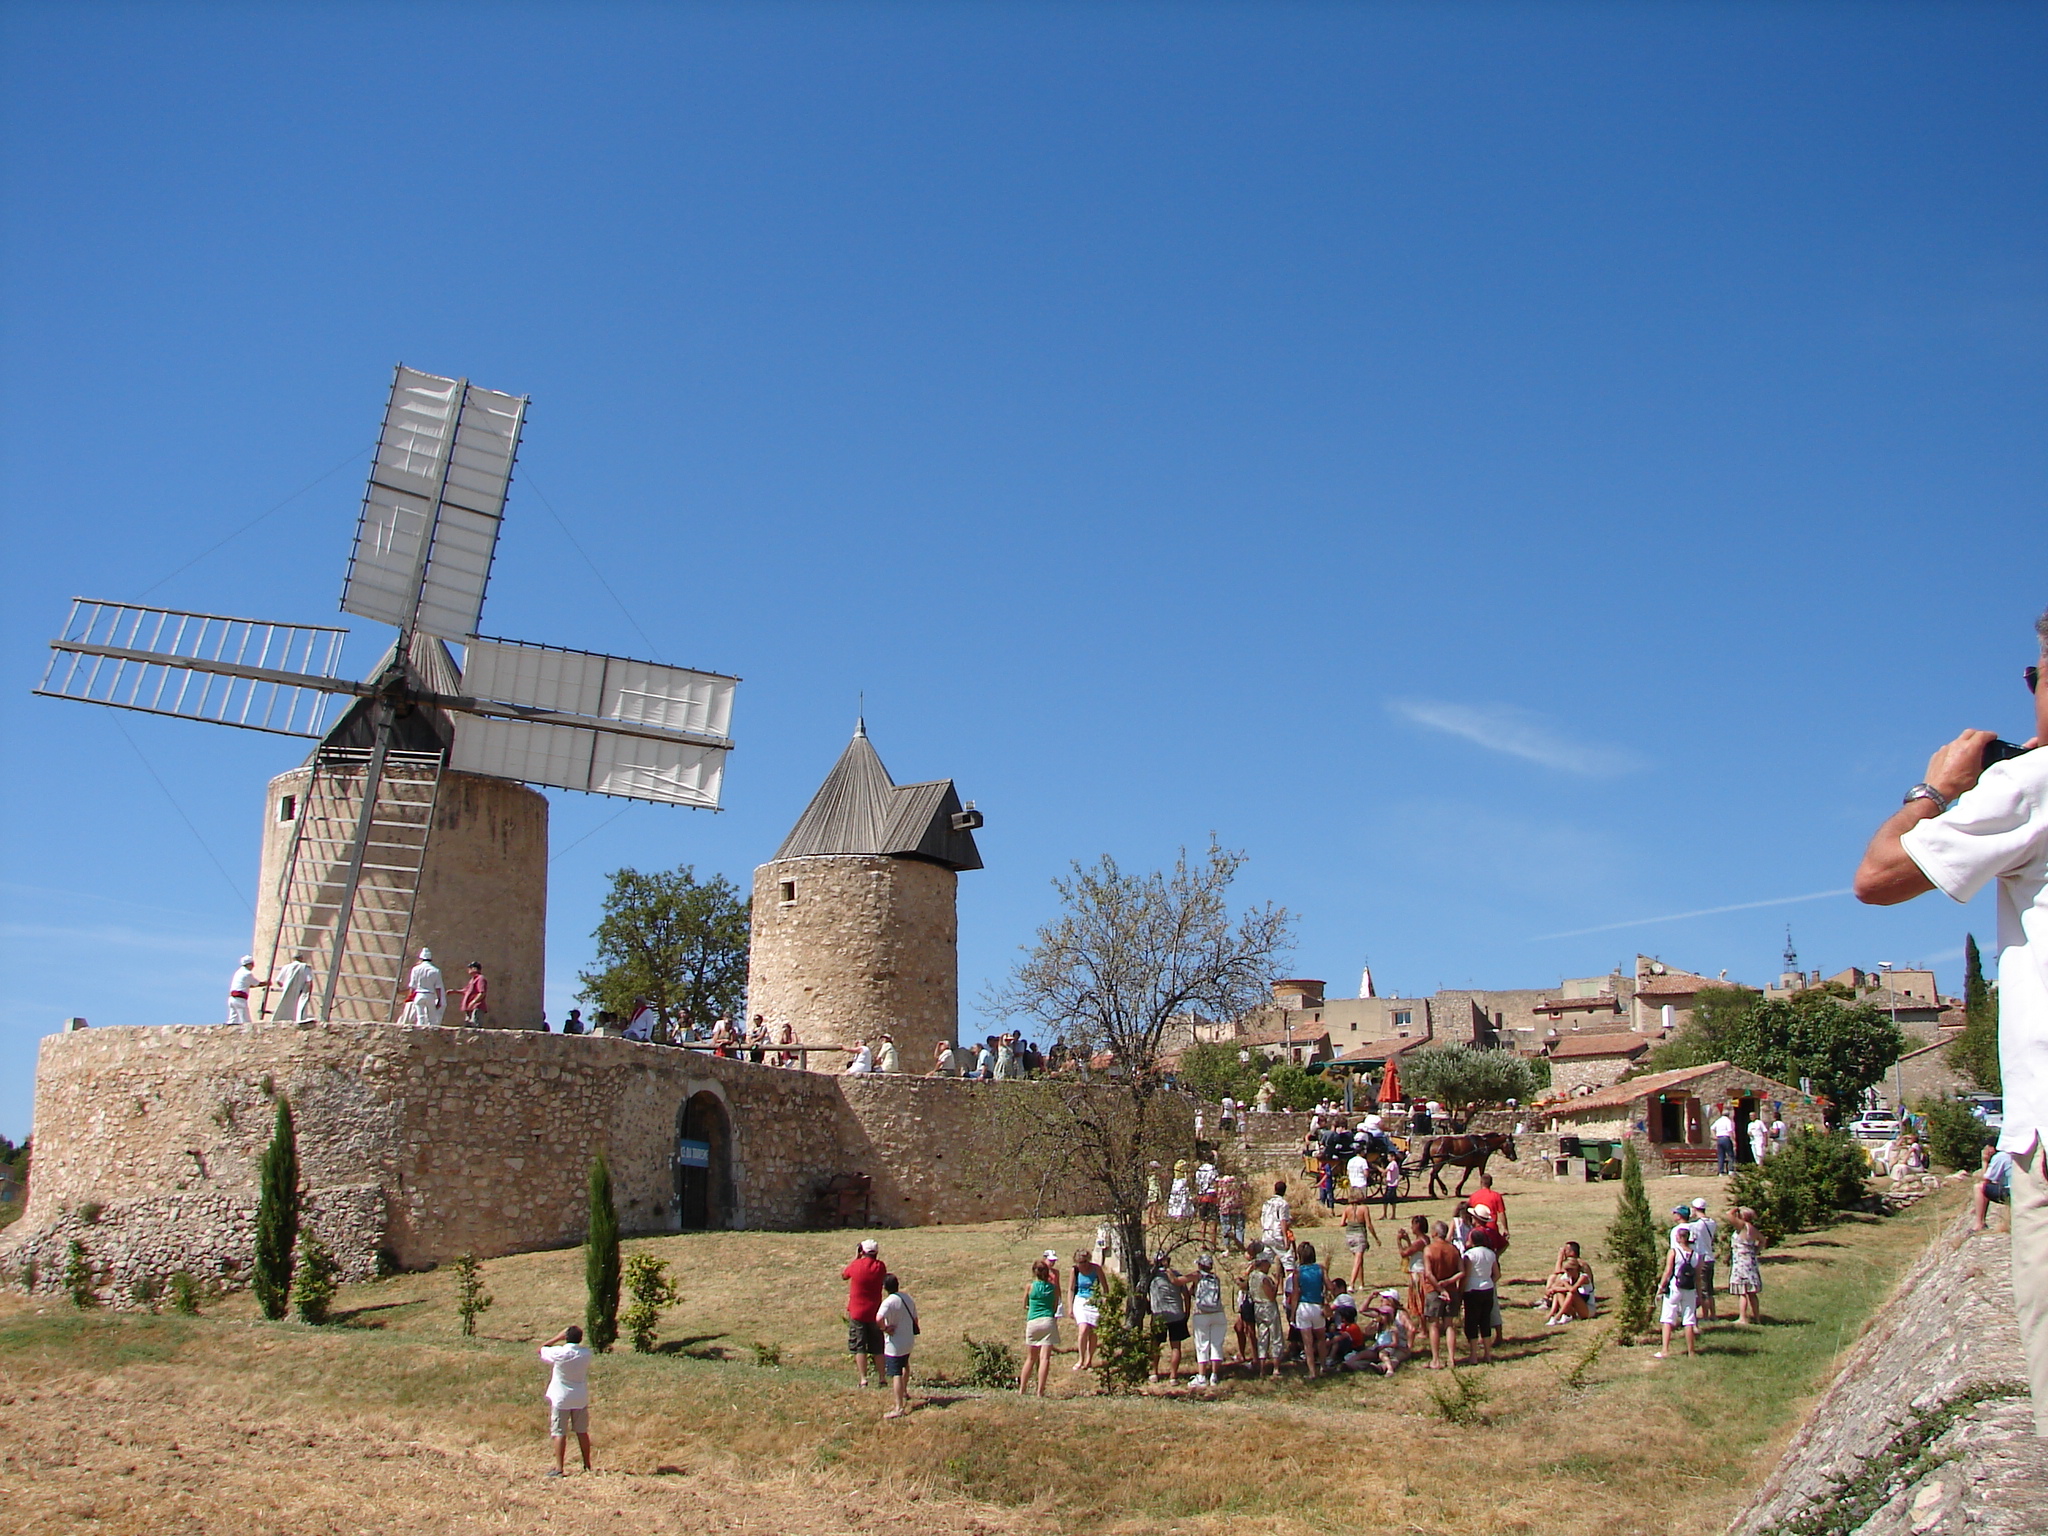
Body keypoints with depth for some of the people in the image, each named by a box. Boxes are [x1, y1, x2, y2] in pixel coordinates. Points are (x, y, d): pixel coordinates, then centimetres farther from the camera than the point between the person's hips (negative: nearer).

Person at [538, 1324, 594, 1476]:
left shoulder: (559, 1353, -16)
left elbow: (541, 1349, 1)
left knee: (559, 1433, -1)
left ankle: (558, 1468, -6)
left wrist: (558, 1337, 2)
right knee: (582, 1432, 12)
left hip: (561, 1399, -4)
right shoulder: (586, 1354, -5)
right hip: (581, 1399, 4)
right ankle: (587, 1466, 18)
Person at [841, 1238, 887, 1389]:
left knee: (859, 1347, 2)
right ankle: (882, 1378, 14)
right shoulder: (880, 1266, -5)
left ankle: (863, 1379, -4)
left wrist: (855, 1258, 12)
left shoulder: (856, 1265, -11)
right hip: (875, 1312, 3)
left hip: (857, 1312, -3)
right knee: (878, 1347, 13)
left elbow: (843, 1275, 7)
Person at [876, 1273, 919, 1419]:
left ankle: (899, 1408, -11)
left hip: (894, 1345, -8)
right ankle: (904, 1392, 52)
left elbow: (879, 1319, -40)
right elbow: (915, 1319, 12)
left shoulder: (889, 1302, -22)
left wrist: (885, 1329, -22)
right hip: (908, 1341, 8)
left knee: (896, 1374, -7)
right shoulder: (907, 1298, 2)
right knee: (905, 1365, 31)